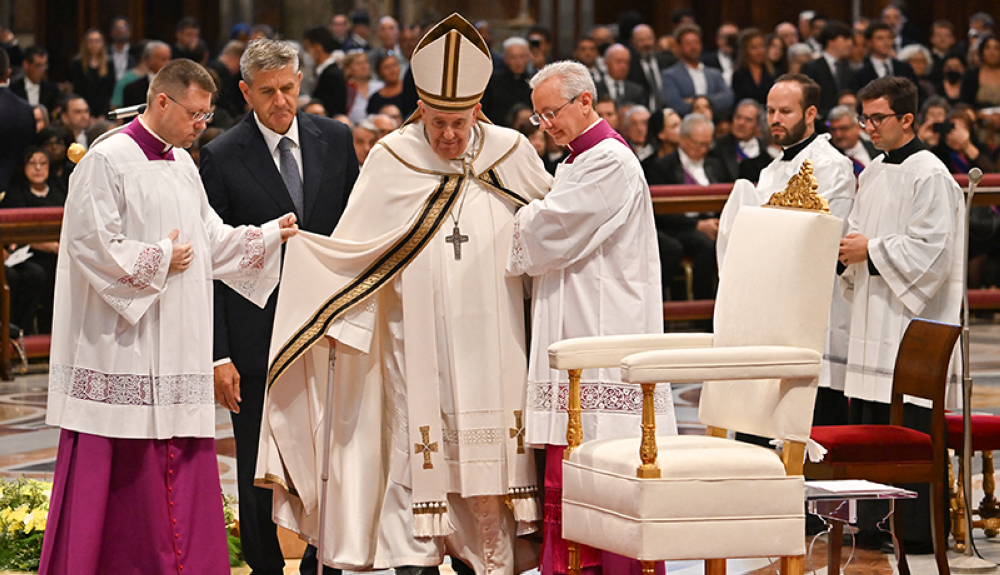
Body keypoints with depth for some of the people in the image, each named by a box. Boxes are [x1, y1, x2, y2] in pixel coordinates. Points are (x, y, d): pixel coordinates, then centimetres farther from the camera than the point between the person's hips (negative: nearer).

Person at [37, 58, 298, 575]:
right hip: (121, 346, -8)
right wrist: (158, 260, -11)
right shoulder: (108, 160, -11)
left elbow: (210, 239, 15)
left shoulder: (182, 165, 14)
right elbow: (90, 243, -16)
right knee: (119, 469, -4)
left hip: (176, 349, 8)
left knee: (180, 460, 6)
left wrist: (269, 235, 3)